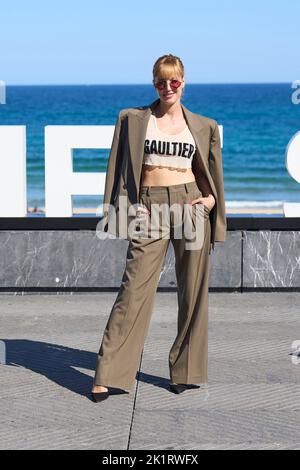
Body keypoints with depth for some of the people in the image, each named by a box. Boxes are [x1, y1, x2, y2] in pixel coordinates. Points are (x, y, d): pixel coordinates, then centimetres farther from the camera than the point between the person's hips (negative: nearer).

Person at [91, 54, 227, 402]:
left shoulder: (204, 126, 11)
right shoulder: (132, 119, 8)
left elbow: (213, 174, 18)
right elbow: (118, 167, 7)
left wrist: (211, 199, -1)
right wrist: (123, 208, -4)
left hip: (190, 206, 2)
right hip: (148, 207, -1)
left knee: (193, 291, 3)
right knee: (134, 289, -7)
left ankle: (186, 371, 15)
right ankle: (108, 376, -4)